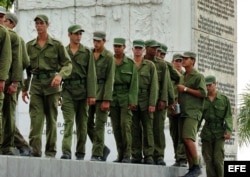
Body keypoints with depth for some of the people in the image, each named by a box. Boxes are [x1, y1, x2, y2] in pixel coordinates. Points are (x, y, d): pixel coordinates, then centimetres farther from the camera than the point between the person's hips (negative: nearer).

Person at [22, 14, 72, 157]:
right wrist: (24, 88, 11)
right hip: (36, 83, 2)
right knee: (36, 118, -10)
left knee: (51, 118, 1)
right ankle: (35, 150, -15)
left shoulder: (57, 45, 3)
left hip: (51, 83, -2)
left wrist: (60, 75, -19)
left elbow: (68, 64, 0)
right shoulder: (30, 46, 12)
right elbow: (27, 68, 15)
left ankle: (51, 151, 5)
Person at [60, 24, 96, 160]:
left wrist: (91, 94, -7)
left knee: (82, 123, 5)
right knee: (68, 121, -12)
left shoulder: (87, 52, 6)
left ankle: (80, 153, 12)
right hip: (68, 90, -1)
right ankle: (66, 152, -20)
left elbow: (91, 74, 1)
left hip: (83, 90, 1)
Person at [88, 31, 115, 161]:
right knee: (88, 124, 4)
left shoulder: (109, 57, -4)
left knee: (99, 125, -5)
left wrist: (107, 100, -15)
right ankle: (103, 148, 19)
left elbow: (110, 79, -9)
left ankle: (97, 154, -2)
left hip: (102, 93, -5)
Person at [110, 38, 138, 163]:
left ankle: (127, 155, -10)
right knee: (116, 127, 2)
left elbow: (134, 83, -2)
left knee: (125, 125, -13)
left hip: (125, 98, -3)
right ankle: (120, 155, 8)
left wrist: (133, 101, -11)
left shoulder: (131, 64, 3)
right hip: (113, 99, 3)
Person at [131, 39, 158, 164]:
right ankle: (136, 156, 5)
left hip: (145, 101, -1)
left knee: (147, 128, -3)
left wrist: (152, 103, -9)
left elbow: (154, 86, 0)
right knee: (134, 129, 2)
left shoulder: (150, 65, 6)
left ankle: (148, 155, -2)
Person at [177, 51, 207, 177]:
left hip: (193, 112, -8)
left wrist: (185, 89, -12)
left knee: (188, 138, -21)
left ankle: (197, 167, -18)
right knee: (185, 141, 1)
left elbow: (203, 93, -12)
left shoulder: (198, 76, -1)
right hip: (183, 112, 8)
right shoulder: (183, 77, 21)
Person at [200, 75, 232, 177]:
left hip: (219, 134, -3)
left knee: (218, 159, -13)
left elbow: (228, 117, -5)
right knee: (209, 161, -2)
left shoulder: (224, 99, 1)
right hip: (207, 133, 3)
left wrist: (229, 131, -19)